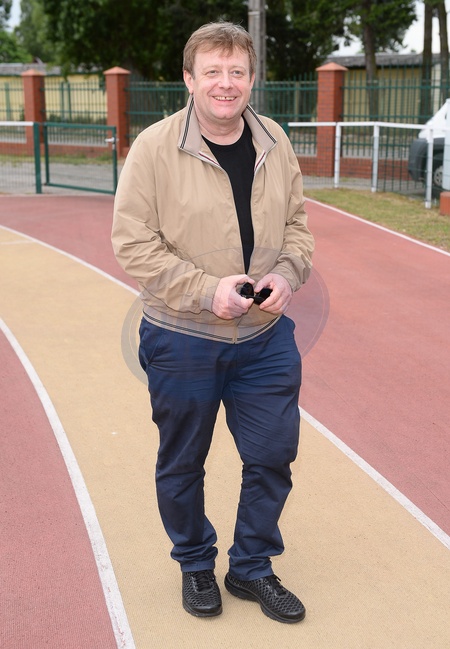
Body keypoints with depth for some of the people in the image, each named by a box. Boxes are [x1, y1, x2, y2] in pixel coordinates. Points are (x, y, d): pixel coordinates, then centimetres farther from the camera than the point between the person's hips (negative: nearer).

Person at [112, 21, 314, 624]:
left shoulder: (275, 142, 3)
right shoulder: (154, 147, -12)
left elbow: (296, 223, 11)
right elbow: (133, 242, -13)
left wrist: (287, 273, -9)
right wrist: (207, 290, -20)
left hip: (266, 337, 4)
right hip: (182, 341, -3)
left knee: (273, 455, 10)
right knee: (182, 463, 13)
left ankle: (252, 567, 34)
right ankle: (195, 565, 39)